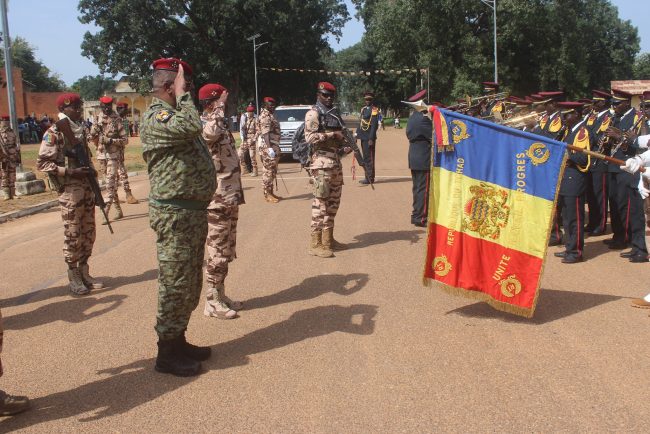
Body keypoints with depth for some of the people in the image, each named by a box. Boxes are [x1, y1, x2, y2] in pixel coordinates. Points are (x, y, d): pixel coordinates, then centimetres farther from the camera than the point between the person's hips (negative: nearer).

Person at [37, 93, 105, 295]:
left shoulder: (81, 129, 11)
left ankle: (84, 273, 23)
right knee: (72, 234, 0)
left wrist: (91, 170, 6)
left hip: (87, 186, 7)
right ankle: (74, 277, 12)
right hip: (70, 189, -7)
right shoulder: (54, 132, -10)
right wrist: (69, 171, -20)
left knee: (88, 232, 11)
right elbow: (42, 163, -12)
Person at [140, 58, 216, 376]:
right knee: (175, 284, -2)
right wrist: (182, 96, -17)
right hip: (175, 215, -10)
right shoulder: (155, 117, -14)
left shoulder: (175, 115, 18)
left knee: (189, 284, 17)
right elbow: (191, 126, -33)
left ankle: (178, 341, 30)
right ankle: (167, 354, 10)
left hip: (193, 211, 10)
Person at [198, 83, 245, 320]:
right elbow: (211, 133, -41)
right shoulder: (203, 124, -13)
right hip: (217, 200, -10)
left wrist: (237, 193, 24)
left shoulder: (219, 124, 17)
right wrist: (220, 107, -25)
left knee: (226, 251, 16)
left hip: (230, 198, 10)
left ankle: (220, 295, 26)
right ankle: (212, 302, 7)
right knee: (217, 252, -2)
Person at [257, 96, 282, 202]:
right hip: (267, 147, -10)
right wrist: (269, 148, -30)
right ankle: (267, 195, -5)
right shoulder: (265, 116, -11)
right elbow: (265, 133, -22)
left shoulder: (269, 116, 20)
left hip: (273, 146, 10)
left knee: (272, 171, 13)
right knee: (268, 171, -8)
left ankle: (270, 193, 19)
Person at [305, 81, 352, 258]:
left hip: (336, 162, 9)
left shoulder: (334, 113, 18)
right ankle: (315, 243, -5)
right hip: (321, 162, -9)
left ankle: (328, 239, 21)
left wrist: (345, 147, 5)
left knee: (333, 202, 12)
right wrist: (332, 134, -15)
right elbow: (310, 137, -18)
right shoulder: (313, 113, -6)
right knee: (320, 201, -8)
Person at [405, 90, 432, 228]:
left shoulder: (413, 117, 12)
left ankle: (417, 214, 24)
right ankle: (420, 218, 0)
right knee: (424, 189, -4)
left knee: (418, 188, 16)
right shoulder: (423, 119, -19)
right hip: (423, 160, -10)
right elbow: (434, 135, -19)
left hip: (415, 159, 10)